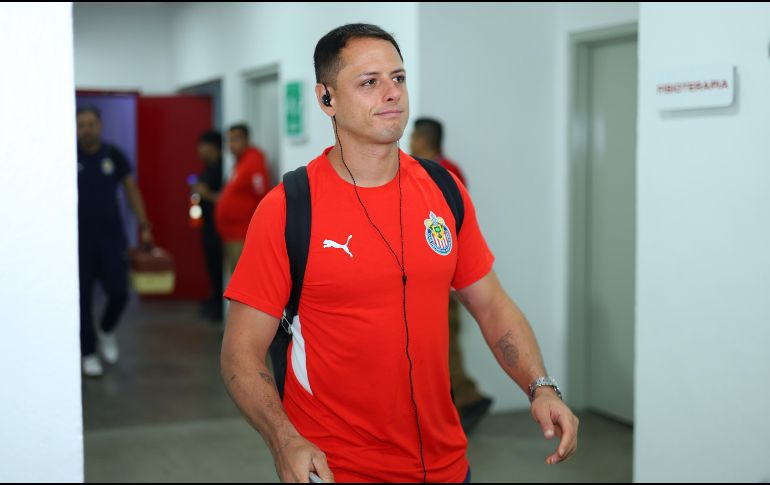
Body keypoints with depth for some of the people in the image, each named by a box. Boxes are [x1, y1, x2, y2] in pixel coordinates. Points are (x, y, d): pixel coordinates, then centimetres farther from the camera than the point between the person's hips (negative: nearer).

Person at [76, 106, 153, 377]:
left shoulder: (114, 156, 1)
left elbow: (132, 190, 6)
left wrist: (144, 225, 0)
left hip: (111, 235, 2)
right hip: (79, 238, -2)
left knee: (119, 292, -2)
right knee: (83, 298, 3)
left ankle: (106, 331, 29)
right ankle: (88, 354, 15)